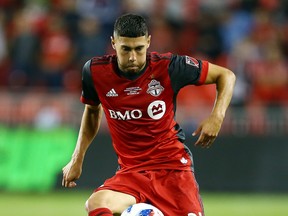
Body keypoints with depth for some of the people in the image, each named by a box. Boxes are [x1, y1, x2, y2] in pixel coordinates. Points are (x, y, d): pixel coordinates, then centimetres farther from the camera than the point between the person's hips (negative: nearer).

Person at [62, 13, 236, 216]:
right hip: (130, 171, 1)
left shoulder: (168, 67, -10)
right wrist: (77, 159, 15)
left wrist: (217, 116, -14)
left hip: (173, 163, -1)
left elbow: (226, 75, 1)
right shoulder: (95, 71, -4)